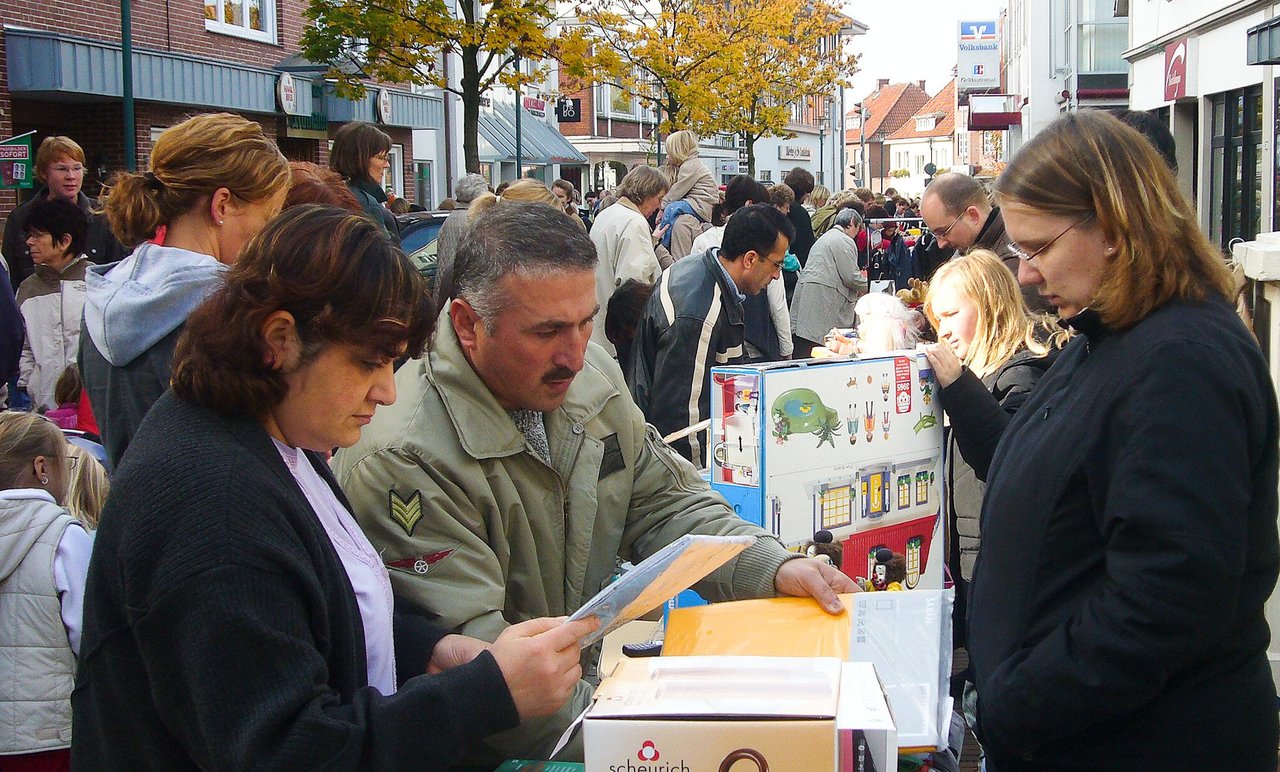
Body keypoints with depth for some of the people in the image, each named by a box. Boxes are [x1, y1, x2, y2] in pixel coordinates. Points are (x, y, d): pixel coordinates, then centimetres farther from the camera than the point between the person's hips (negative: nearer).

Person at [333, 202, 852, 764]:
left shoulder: (590, 376, 1)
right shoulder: (404, 460, -23)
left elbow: (663, 506, 8)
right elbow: (464, 652, -27)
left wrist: (774, 569, -8)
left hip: (593, 671, 7)